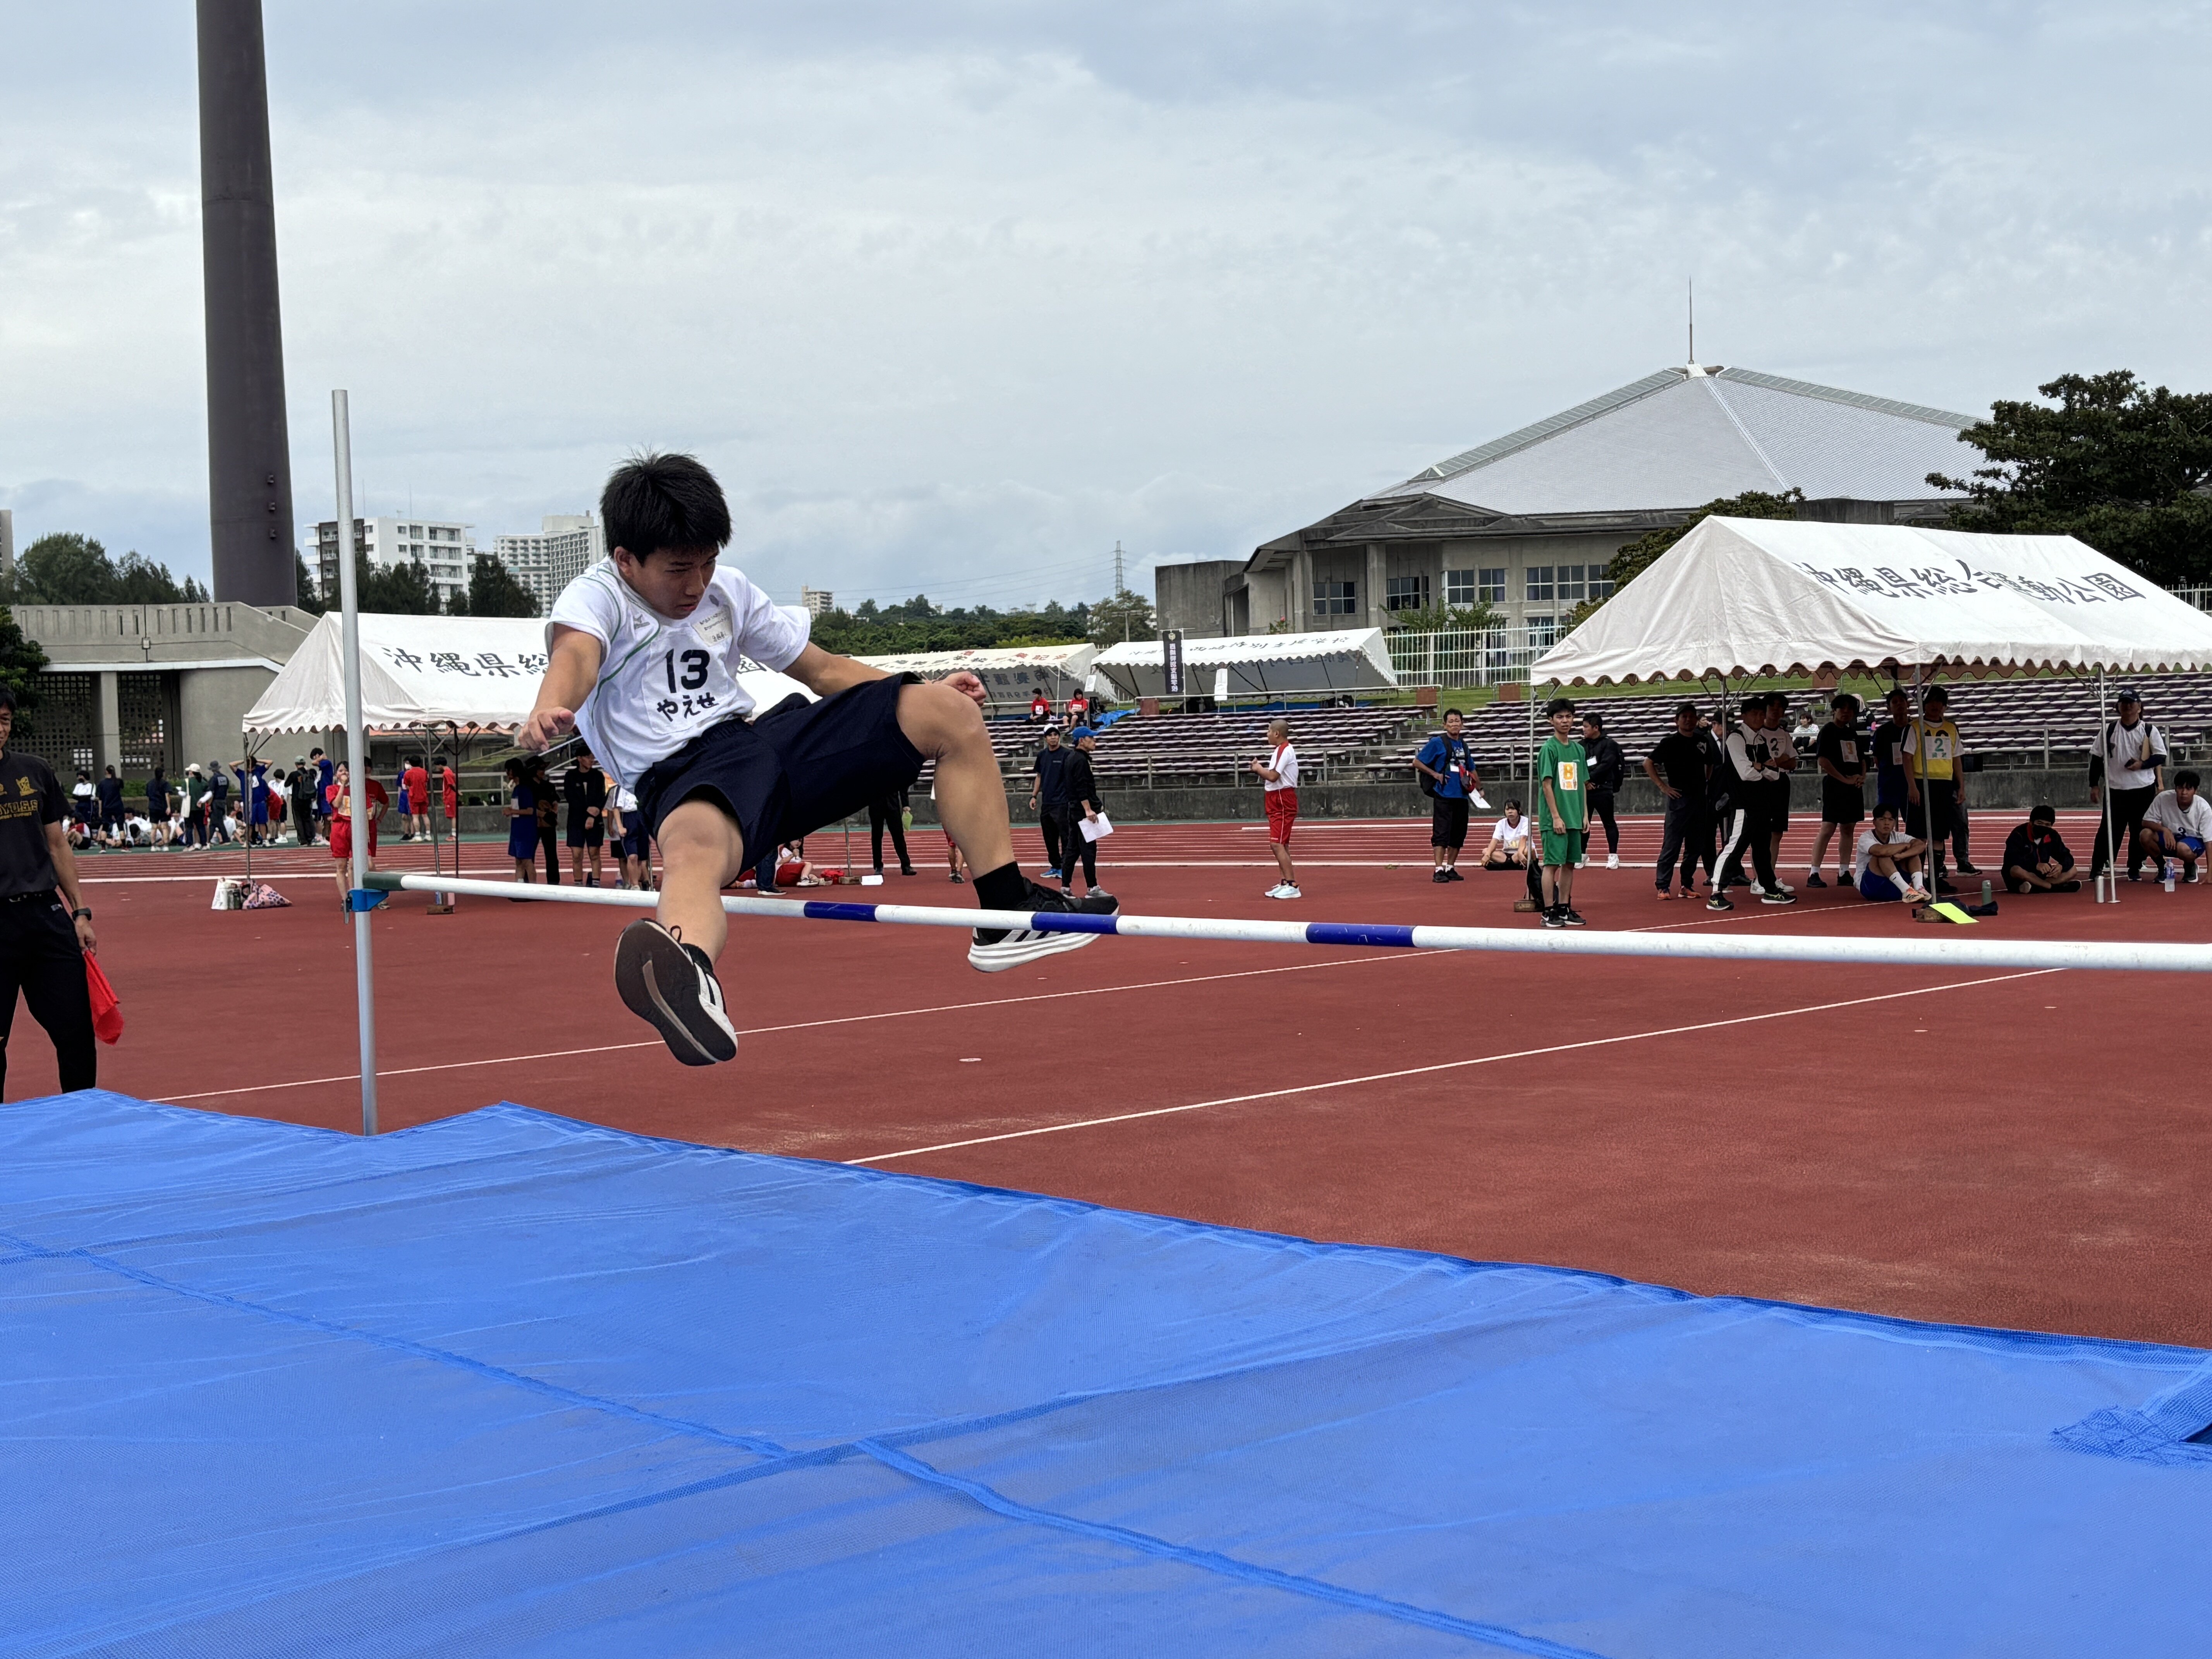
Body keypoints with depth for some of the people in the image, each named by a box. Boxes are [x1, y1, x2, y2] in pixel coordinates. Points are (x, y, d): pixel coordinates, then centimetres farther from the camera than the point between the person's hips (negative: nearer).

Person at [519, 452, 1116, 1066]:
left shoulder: (727, 593, 17)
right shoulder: (596, 597, -3)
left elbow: (823, 669, 24)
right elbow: (577, 654, -28)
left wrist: (921, 700, 10)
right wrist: (549, 710, -52)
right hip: (683, 774, -7)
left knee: (952, 713, 2)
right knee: (696, 850, -44)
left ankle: (1008, 913, 3)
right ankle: (686, 982, -80)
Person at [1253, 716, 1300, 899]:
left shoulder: (1285, 751, -16)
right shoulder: (1280, 750, 16)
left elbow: (1273, 776, -25)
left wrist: (1258, 768, -8)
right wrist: (1261, 770, 2)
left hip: (1283, 803, -11)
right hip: (1277, 803, 11)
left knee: (1277, 844, -15)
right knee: (1281, 845, 13)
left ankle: (1292, 886, -18)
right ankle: (1285, 884, 18)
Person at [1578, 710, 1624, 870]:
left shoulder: (1608, 745, -4)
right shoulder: (1582, 745, 10)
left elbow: (1605, 766, -14)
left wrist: (1589, 779, -16)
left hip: (1602, 789, -5)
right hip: (1585, 790, 5)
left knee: (1609, 823, 0)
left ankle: (1613, 856, 4)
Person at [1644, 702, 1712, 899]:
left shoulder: (1702, 741, 10)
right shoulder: (1670, 742, -5)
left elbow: (1709, 763, 27)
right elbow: (1648, 763, -4)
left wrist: (1708, 782, 13)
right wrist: (1663, 786, -8)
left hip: (1699, 799, 5)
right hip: (1679, 799, -5)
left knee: (1694, 846, 7)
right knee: (1671, 845, -7)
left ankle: (1687, 885, 15)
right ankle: (1664, 887, -5)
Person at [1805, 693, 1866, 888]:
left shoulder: (1852, 734, 18)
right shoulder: (1827, 732, -4)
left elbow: (1862, 758, 23)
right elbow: (1822, 760, -14)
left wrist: (1862, 776, 2)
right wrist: (1845, 779, -16)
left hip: (1854, 787, 7)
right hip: (1834, 785, -7)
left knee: (1849, 829, 7)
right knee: (1828, 828, -11)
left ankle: (1843, 874, 11)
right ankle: (1814, 874, -11)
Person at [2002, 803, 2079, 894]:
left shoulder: (2052, 836, 1)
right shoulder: (2019, 834, -16)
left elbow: (2067, 858, -2)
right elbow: (2011, 859, -30)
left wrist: (2061, 866, -27)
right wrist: (2036, 865, -43)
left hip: (2040, 876, 6)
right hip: (2017, 882, -6)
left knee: (2072, 870, -9)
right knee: (2017, 870, -39)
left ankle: (2034, 888, -27)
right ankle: (2056, 888, -31)